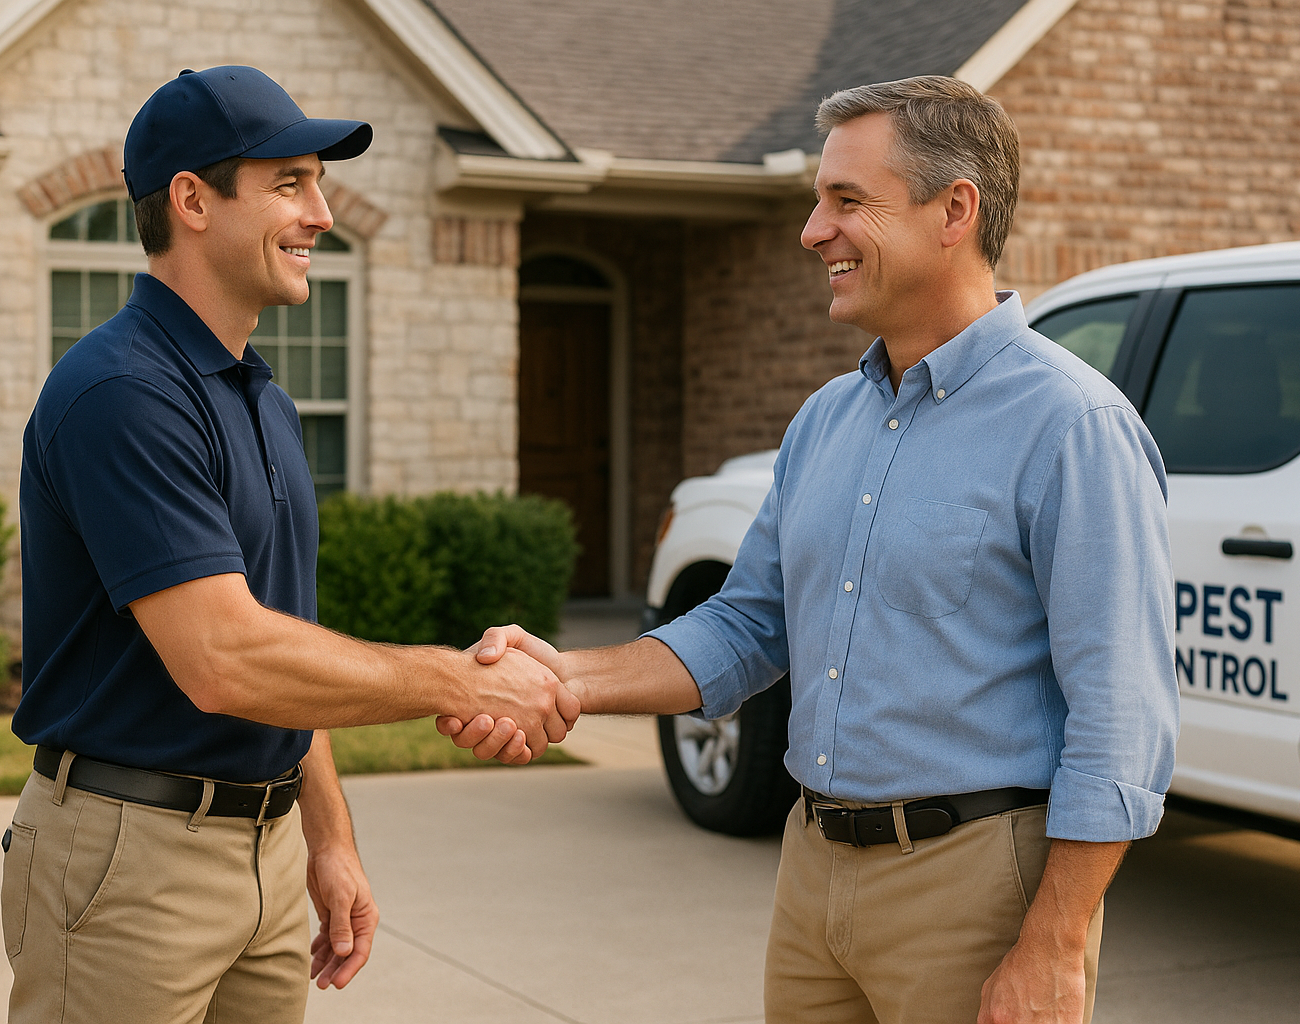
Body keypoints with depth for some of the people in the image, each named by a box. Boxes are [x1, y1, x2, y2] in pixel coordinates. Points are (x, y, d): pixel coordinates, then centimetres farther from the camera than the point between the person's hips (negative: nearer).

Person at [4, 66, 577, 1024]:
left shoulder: (265, 400, 13)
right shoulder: (121, 392, -18)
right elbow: (222, 662, -26)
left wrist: (329, 838, 14)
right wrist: (464, 683, -19)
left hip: (269, 846, 8)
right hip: (131, 851, -8)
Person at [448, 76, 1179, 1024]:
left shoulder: (1072, 427, -13)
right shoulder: (826, 420, 11)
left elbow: (1122, 721, -17)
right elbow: (749, 627, 16)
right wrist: (571, 679, 1)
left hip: (976, 876, -7)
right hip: (816, 866, 7)